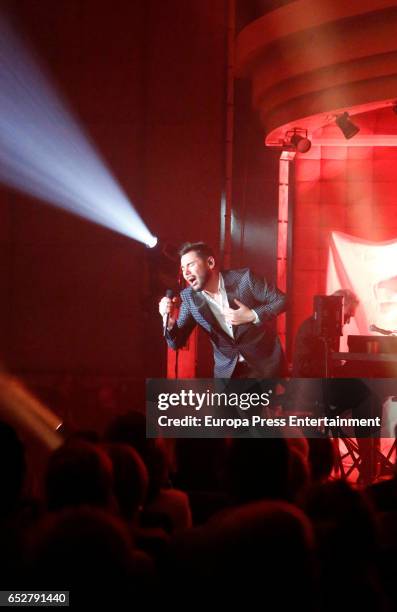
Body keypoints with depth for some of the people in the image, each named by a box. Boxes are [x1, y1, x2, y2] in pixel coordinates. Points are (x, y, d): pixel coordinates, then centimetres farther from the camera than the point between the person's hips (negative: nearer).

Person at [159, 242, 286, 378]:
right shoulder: (189, 297, -7)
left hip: (264, 361, -3)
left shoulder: (243, 278, -18)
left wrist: (252, 316, -25)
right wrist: (170, 323, -27)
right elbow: (177, 342, -6)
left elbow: (281, 300, -10)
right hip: (227, 369, 3)